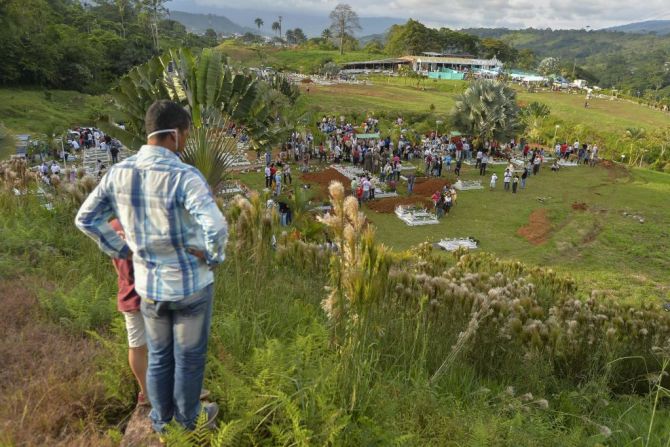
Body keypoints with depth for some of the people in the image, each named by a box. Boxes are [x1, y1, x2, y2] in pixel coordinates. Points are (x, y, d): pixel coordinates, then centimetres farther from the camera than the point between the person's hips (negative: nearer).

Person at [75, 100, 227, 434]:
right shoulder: (184, 176, -25)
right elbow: (216, 228, -38)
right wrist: (214, 257, -16)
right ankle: (188, 421, 38)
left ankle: (162, 420, 44)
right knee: (189, 357, 17)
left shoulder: (118, 173, -6)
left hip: (149, 285, 5)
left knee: (159, 357, 24)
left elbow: (86, 219, 4)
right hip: (191, 285, -5)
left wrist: (122, 251, 10)